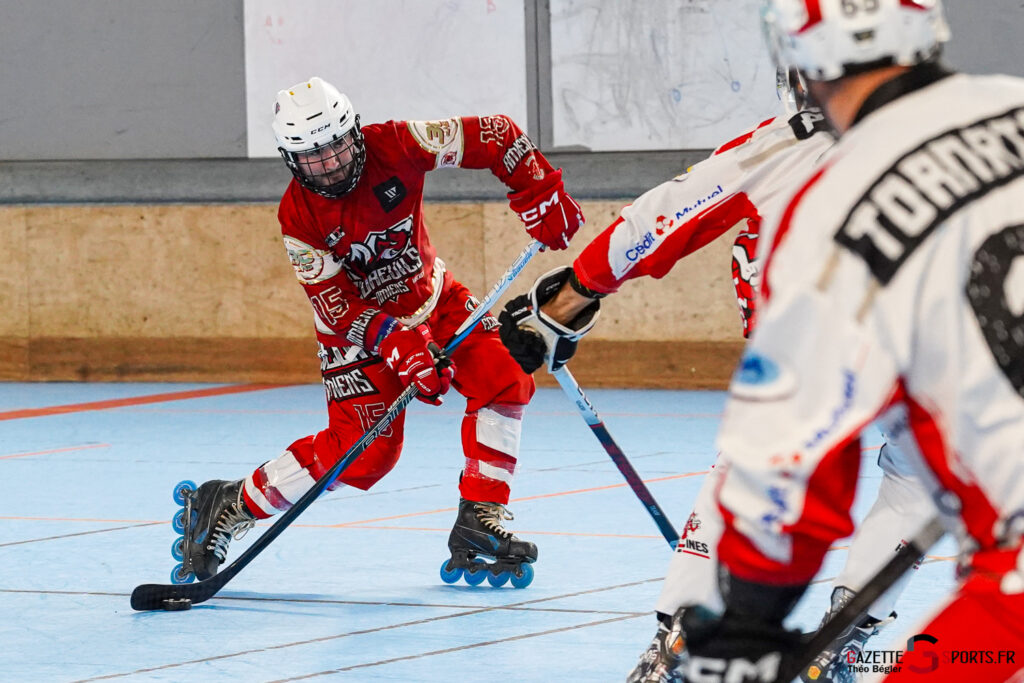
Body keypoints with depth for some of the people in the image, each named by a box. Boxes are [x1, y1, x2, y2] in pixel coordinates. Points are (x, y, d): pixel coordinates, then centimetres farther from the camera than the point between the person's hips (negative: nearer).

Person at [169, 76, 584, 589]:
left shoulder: (395, 147, -22)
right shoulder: (298, 215, -24)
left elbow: (494, 136, -18)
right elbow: (335, 302, -26)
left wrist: (539, 193, -29)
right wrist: (396, 341, -40)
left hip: (431, 298, 4)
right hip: (358, 326, -4)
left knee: (505, 380, -16)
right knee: (363, 451, -16)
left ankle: (480, 523, -9)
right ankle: (228, 507, -2)